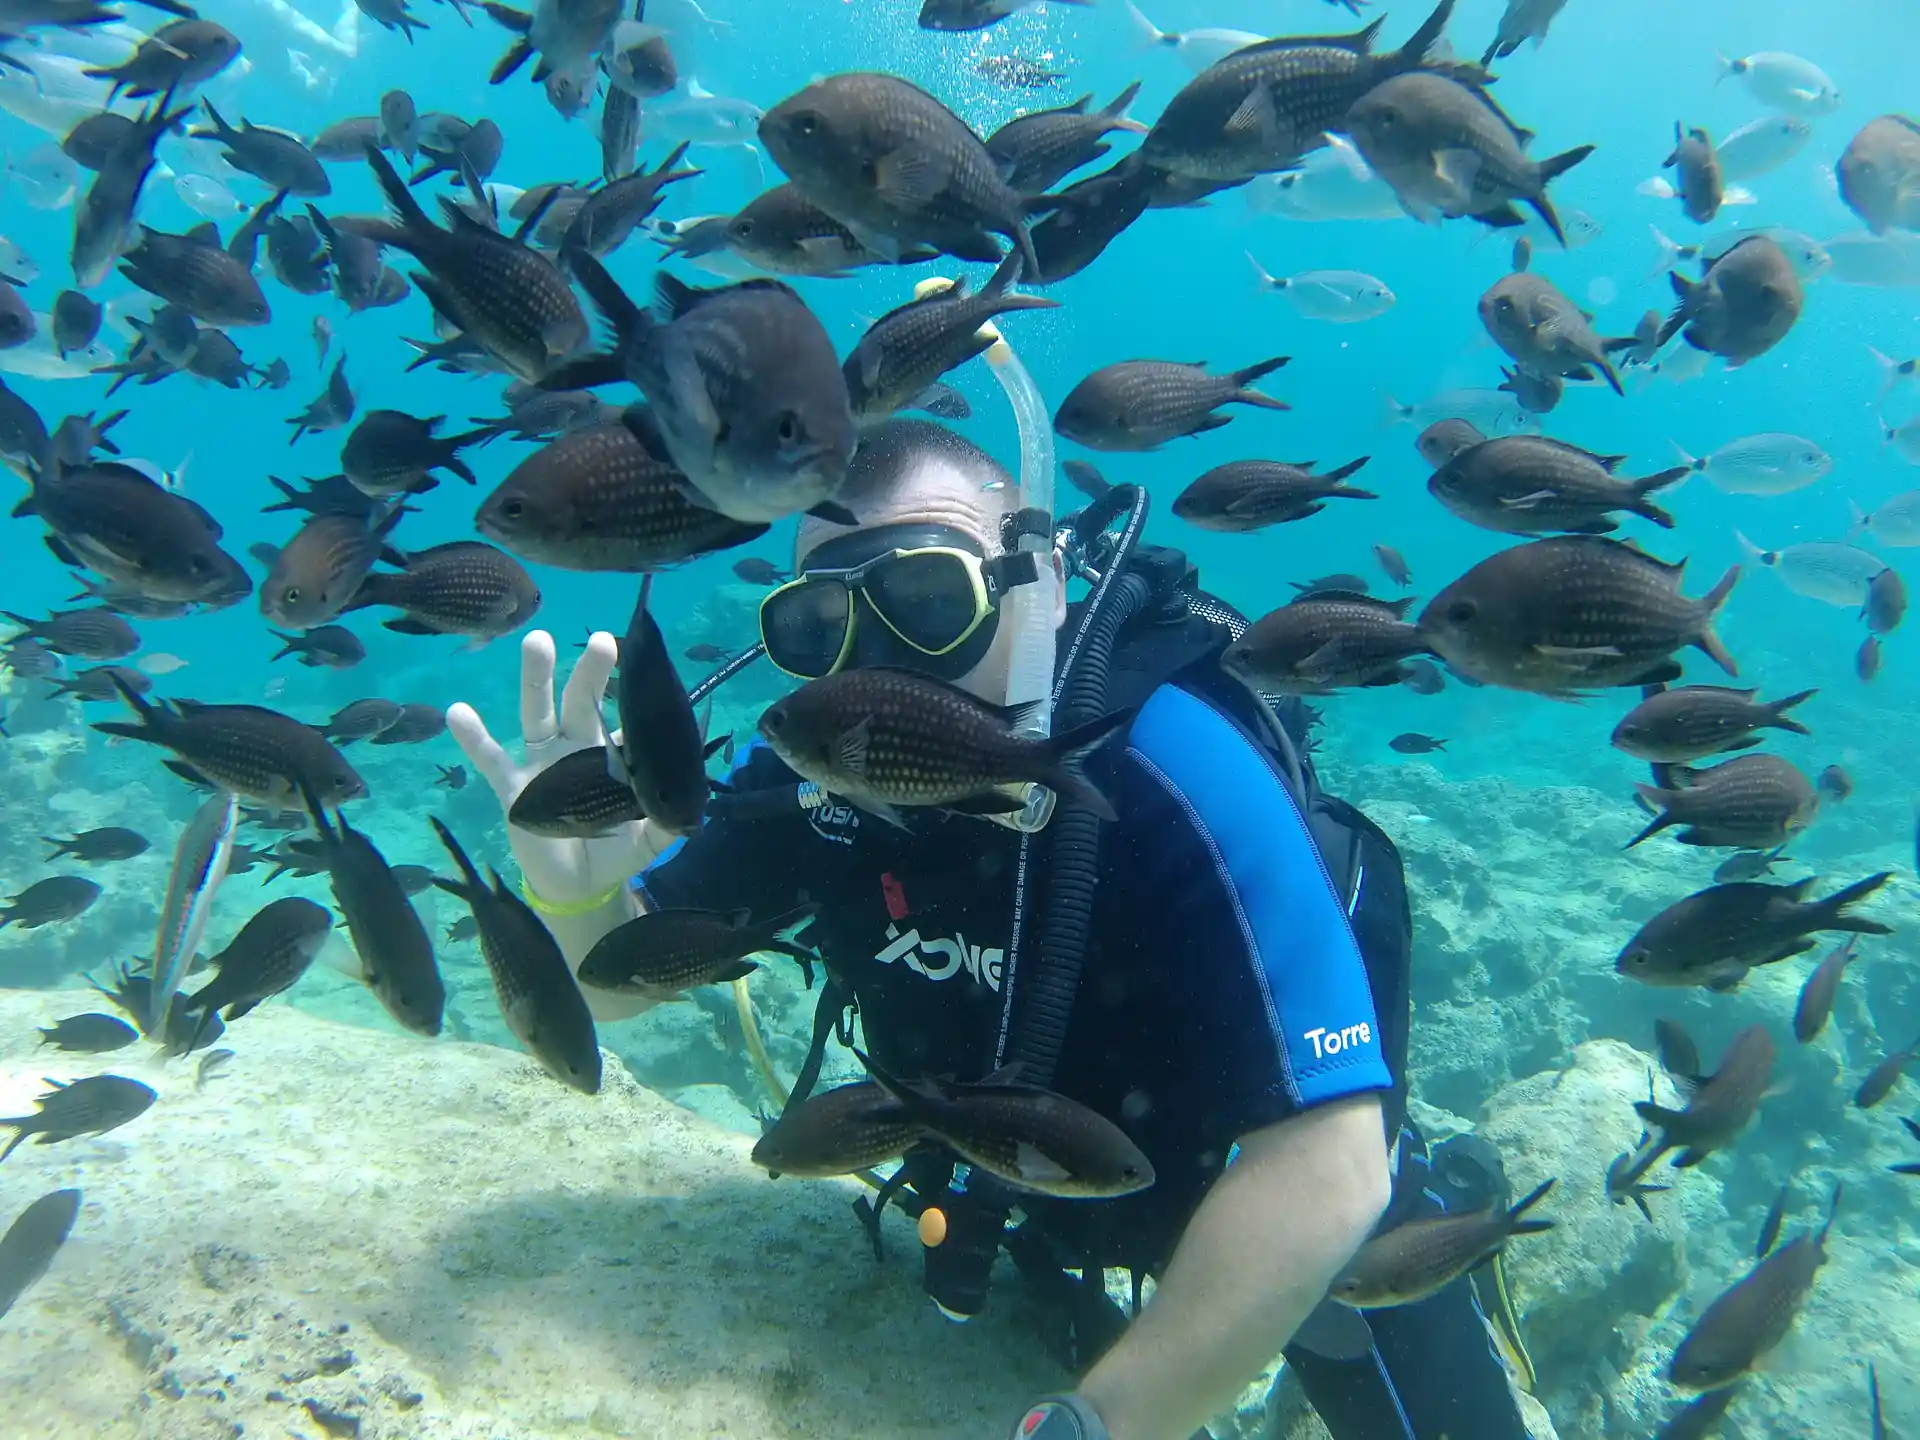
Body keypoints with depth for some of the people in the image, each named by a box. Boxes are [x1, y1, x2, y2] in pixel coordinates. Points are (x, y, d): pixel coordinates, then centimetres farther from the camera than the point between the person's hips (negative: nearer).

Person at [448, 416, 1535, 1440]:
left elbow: (1324, 1169, -41)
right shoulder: (814, 771, -21)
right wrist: (572, 886, -34)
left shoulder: (1173, 779, -39)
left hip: (1307, 1231, -4)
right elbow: (611, 982, -11)